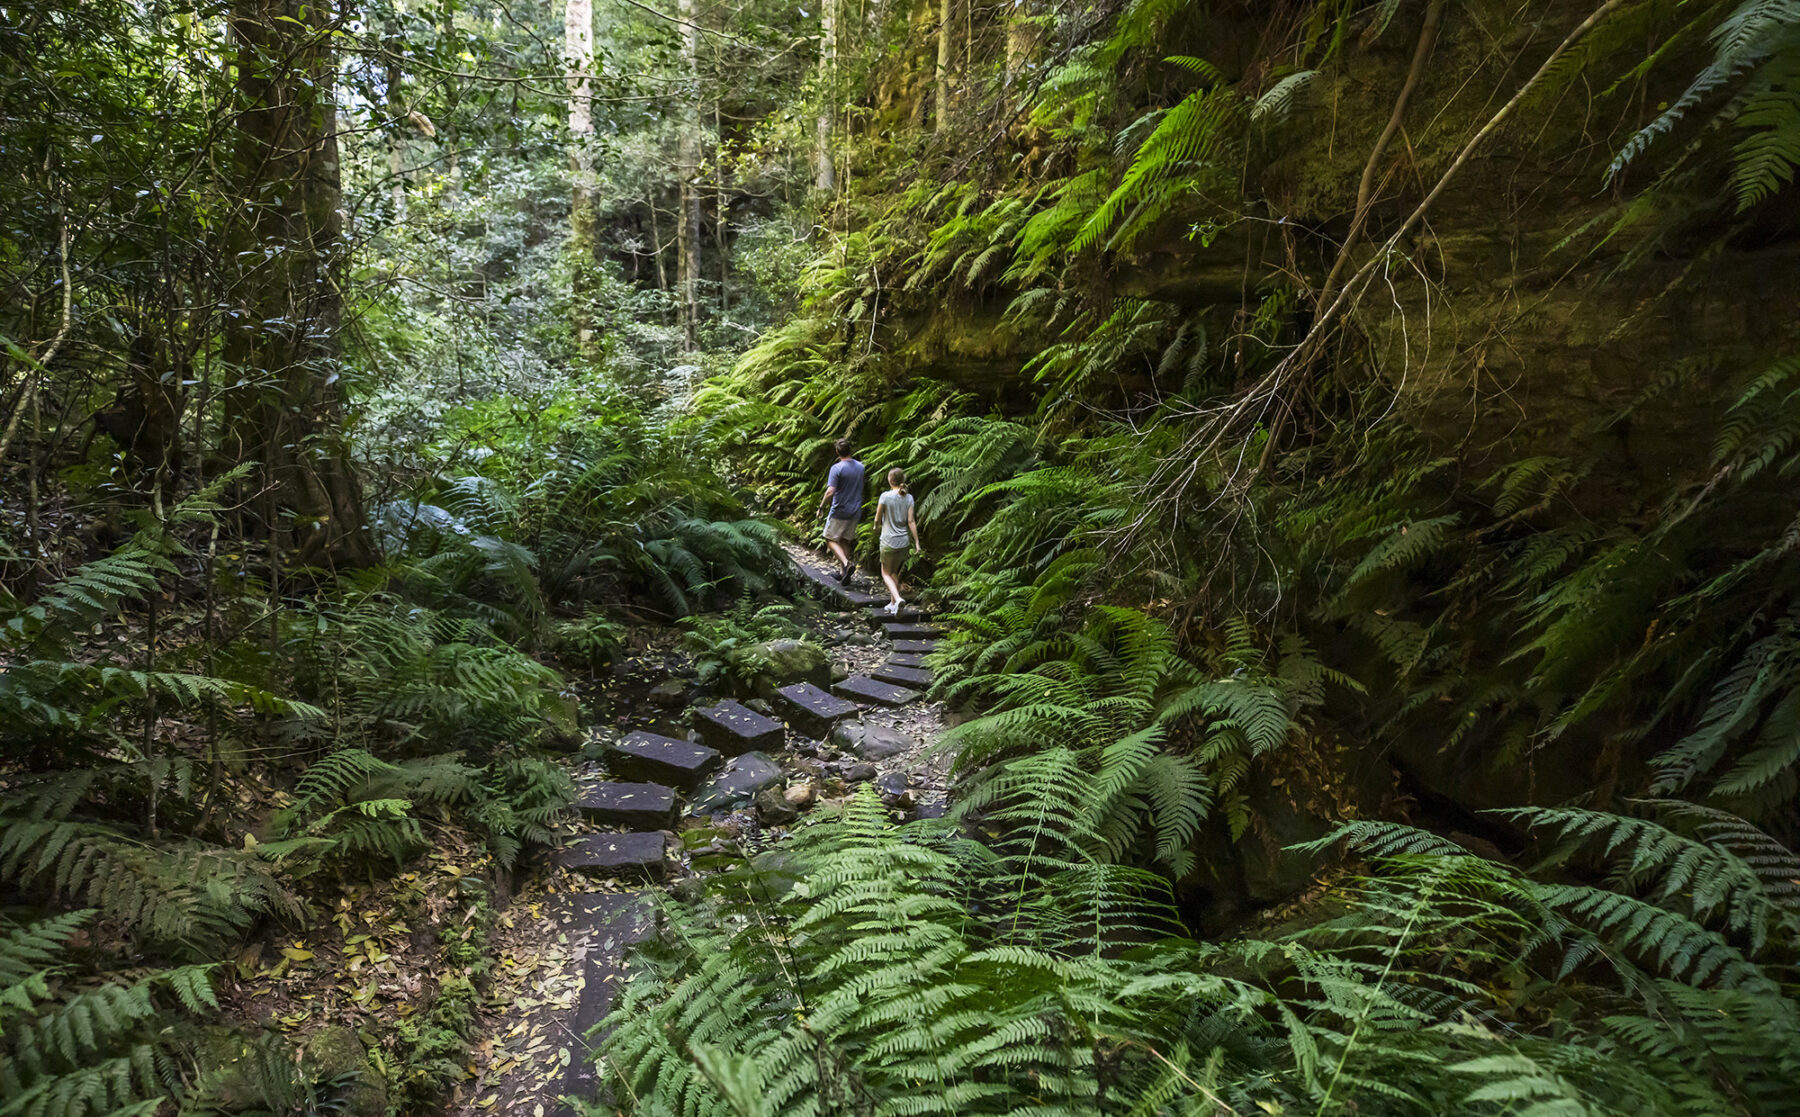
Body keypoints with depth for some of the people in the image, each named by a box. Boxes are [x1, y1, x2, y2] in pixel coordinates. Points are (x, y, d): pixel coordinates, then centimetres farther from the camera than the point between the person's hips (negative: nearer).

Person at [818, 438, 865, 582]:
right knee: (845, 541, 16)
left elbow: (830, 492, -23)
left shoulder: (837, 468, -17)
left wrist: (822, 506, -8)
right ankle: (844, 573, 18)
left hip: (839, 512, -6)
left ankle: (846, 563, -17)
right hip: (855, 511, 6)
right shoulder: (860, 466, 4)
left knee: (831, 539, 5)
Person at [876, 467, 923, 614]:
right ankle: (893, 603, 23)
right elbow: (911, 521, -4)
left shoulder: (885, 496, -13)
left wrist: (877, 527, 17)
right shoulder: (909, 498, -2)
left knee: (886, 574, 9)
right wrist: (917, 543, -1)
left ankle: (898, 599, -14)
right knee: (895, 572, 21)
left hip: (889, 541, -4)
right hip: (904, 541, 4)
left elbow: (877, 519, -6)